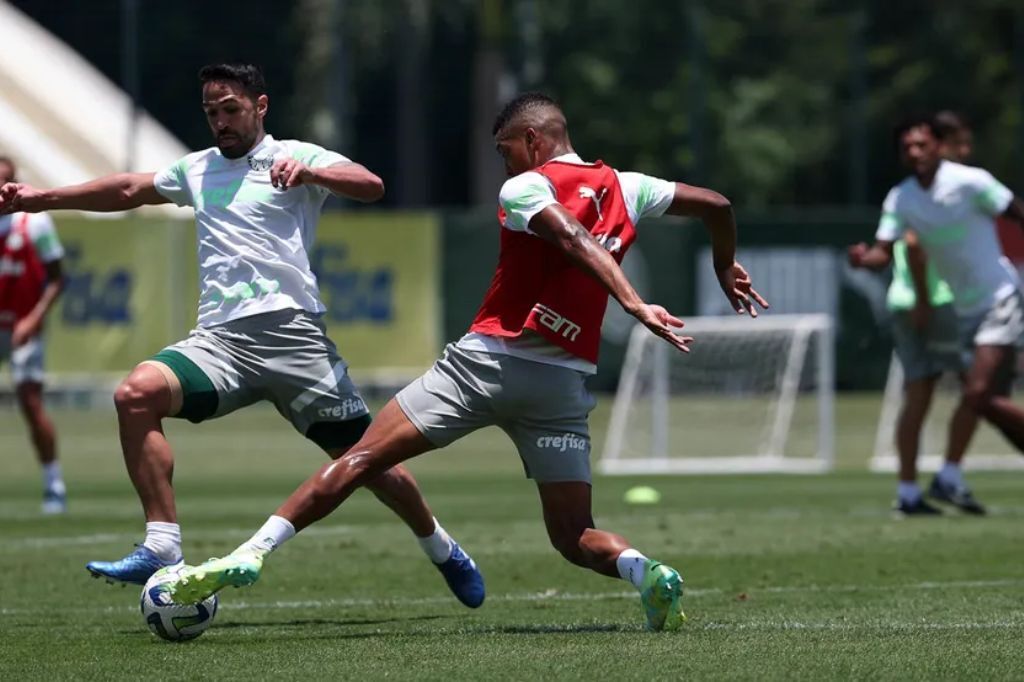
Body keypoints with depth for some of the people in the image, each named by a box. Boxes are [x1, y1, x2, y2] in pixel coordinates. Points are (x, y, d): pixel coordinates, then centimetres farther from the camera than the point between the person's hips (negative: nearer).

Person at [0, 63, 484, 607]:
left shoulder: (294, 157, 5)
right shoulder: (198, 170, 23)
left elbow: (370, 186, -11)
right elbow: (127, 190, 35)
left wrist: (308, 173, -29)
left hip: (290, 330, -4)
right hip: (219, 338, 4)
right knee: (137, 393, -24)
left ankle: (442, 550, 24)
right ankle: (162, 548, -26)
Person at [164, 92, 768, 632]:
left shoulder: (525, 189, -3)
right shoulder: (627, 189, 12)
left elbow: (578, 243, -20)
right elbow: (716, 205, 20)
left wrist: (634, 304, -31)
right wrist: (726, 267, 38)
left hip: (488, 359, -4)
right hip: (567, 381, 4)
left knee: (361, 460, -2)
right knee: (576, 537, 8)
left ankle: (250, 556, -9)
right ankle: (645, 573, -23)